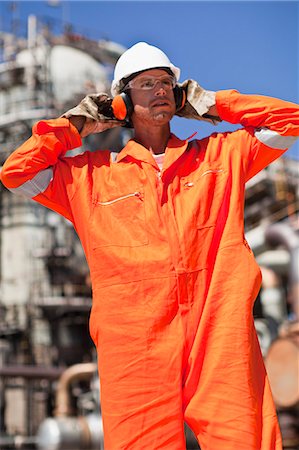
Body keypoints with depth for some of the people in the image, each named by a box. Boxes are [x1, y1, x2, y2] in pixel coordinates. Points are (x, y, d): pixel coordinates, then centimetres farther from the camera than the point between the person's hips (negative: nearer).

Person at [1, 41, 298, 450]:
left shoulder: (219, 155, 18)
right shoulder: (89, 174, 16)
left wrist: (210, 103, 18)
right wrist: (75, 125, 16)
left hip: (221, 340, 1)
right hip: (135, 351, 0)